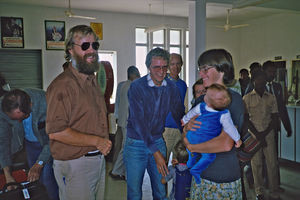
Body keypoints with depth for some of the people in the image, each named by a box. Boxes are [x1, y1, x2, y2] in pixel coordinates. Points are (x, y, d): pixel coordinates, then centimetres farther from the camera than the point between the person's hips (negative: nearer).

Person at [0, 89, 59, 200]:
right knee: (34, 177, 6)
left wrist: (39, 164, -27)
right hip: (30, 143, 3)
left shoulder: (46, 103, -36)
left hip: (48, 142, -3)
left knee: (46, 177, -13)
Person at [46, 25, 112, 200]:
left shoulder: (93, 81, 13)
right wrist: (96, 141, -18)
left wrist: (104, 143, 10)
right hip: (74, 165, -8)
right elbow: (55, 131, -24)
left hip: (99, 159, 8)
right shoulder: (62, 84, -17)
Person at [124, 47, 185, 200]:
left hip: (158, 141, 4)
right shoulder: (136, 87, -15)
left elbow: (179, 116, 8)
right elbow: (139, 122, -19)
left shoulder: (171, 88, -1)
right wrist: (155, 152, -22)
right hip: (136, 143, -3)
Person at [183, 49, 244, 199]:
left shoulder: (233, 99, -14)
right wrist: (188, 126, -11)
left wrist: (191, 147, -13)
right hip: (200, 174, 6)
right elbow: (185, 131, 12)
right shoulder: (201, 100, 7)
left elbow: (226, 144, -25)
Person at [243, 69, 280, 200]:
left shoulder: (271, 98, 7)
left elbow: (275, 119, 5)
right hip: (253, 135, -1)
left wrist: (264, 133, -6)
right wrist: (257, 134, -8)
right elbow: (246, 119, -1)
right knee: (256, 164, 4)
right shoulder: (247, 98, 1)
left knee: (272, 163, 1)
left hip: (268, 134, 2)